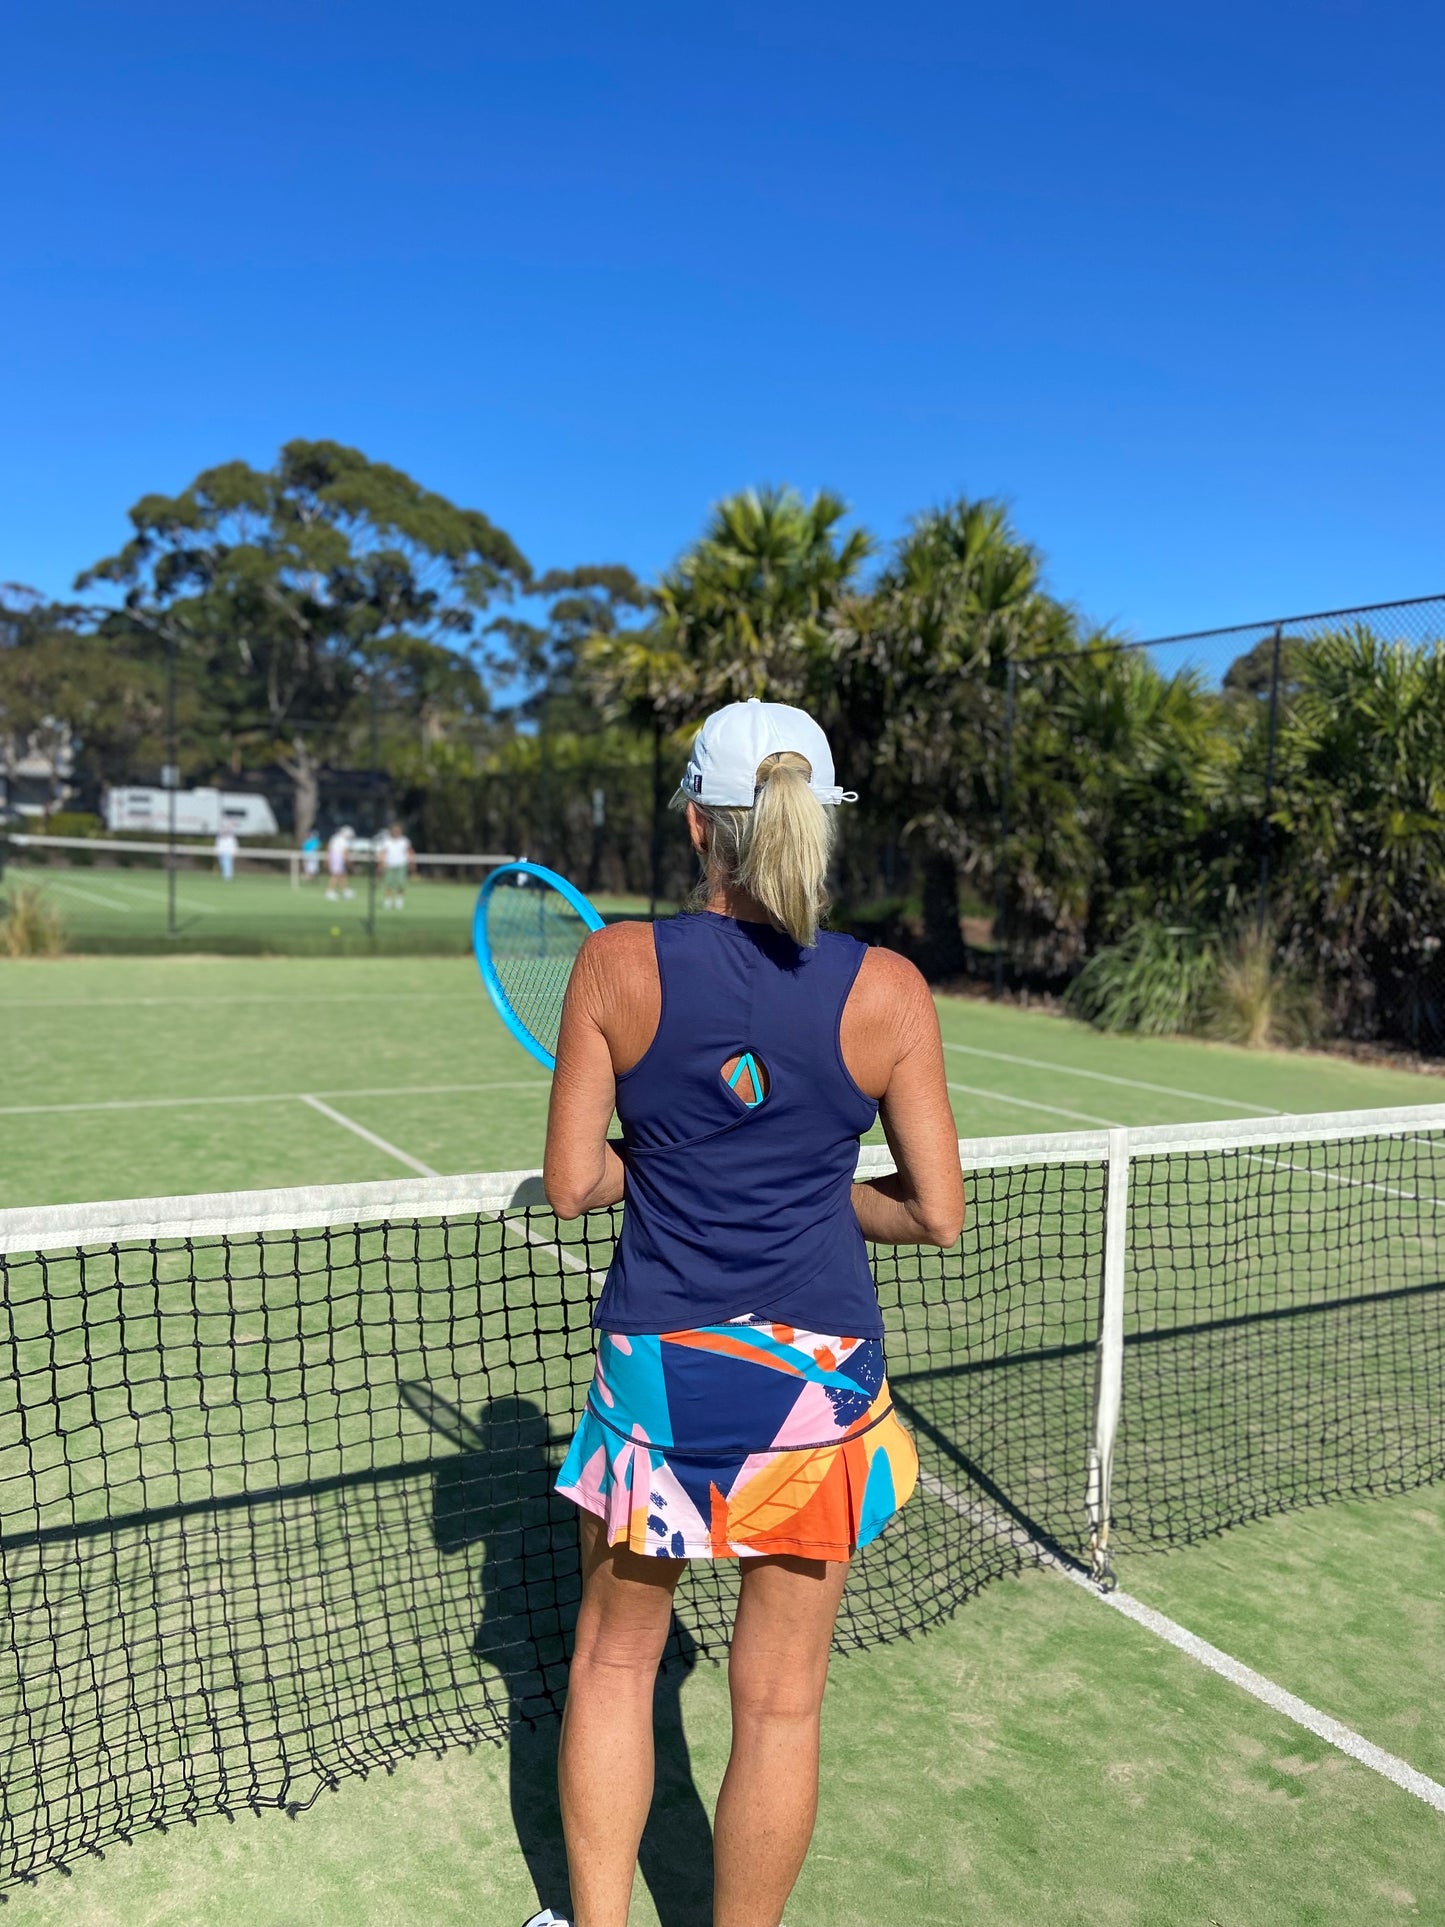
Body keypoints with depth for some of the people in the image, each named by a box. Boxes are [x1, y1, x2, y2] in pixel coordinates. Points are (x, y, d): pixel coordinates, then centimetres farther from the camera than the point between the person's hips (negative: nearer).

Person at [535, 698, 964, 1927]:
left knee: (614, 1660, 24)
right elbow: (937, 1215, -5)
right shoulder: (887, 991, -9)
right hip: (819, 1370, 0)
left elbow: (572, 1186, -7)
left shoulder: (618, 964, -10)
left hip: (660, 1363, 0)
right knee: (780, 1700, 18)